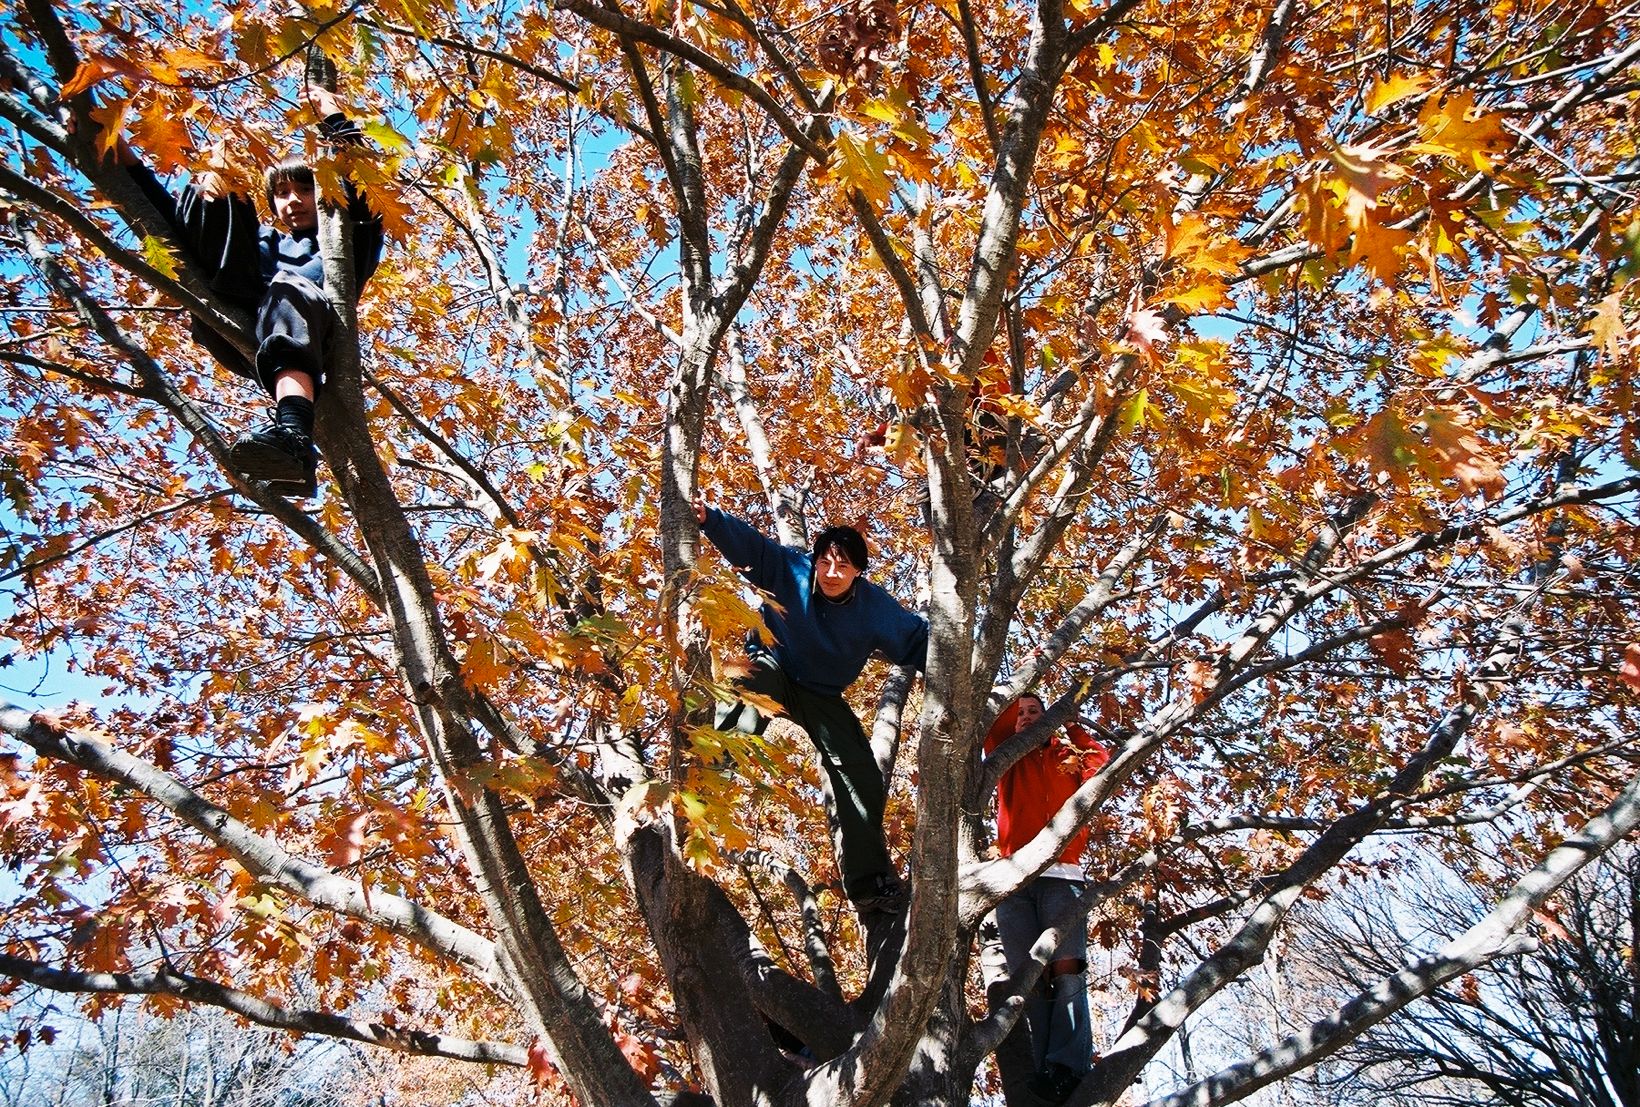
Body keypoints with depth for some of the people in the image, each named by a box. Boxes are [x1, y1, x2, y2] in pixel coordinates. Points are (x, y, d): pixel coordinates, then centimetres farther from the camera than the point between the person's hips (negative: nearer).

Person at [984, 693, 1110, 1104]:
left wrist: (1072, 725, 17)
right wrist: (1017, 696, 18)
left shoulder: (1065, 756, 23)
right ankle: (1043, 1072, -11)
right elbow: (990, 727, 9)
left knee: (1067, 970, -16)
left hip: (1061, 877, -1)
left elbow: (1100, 760, 7)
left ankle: (1069, 1069, -22)